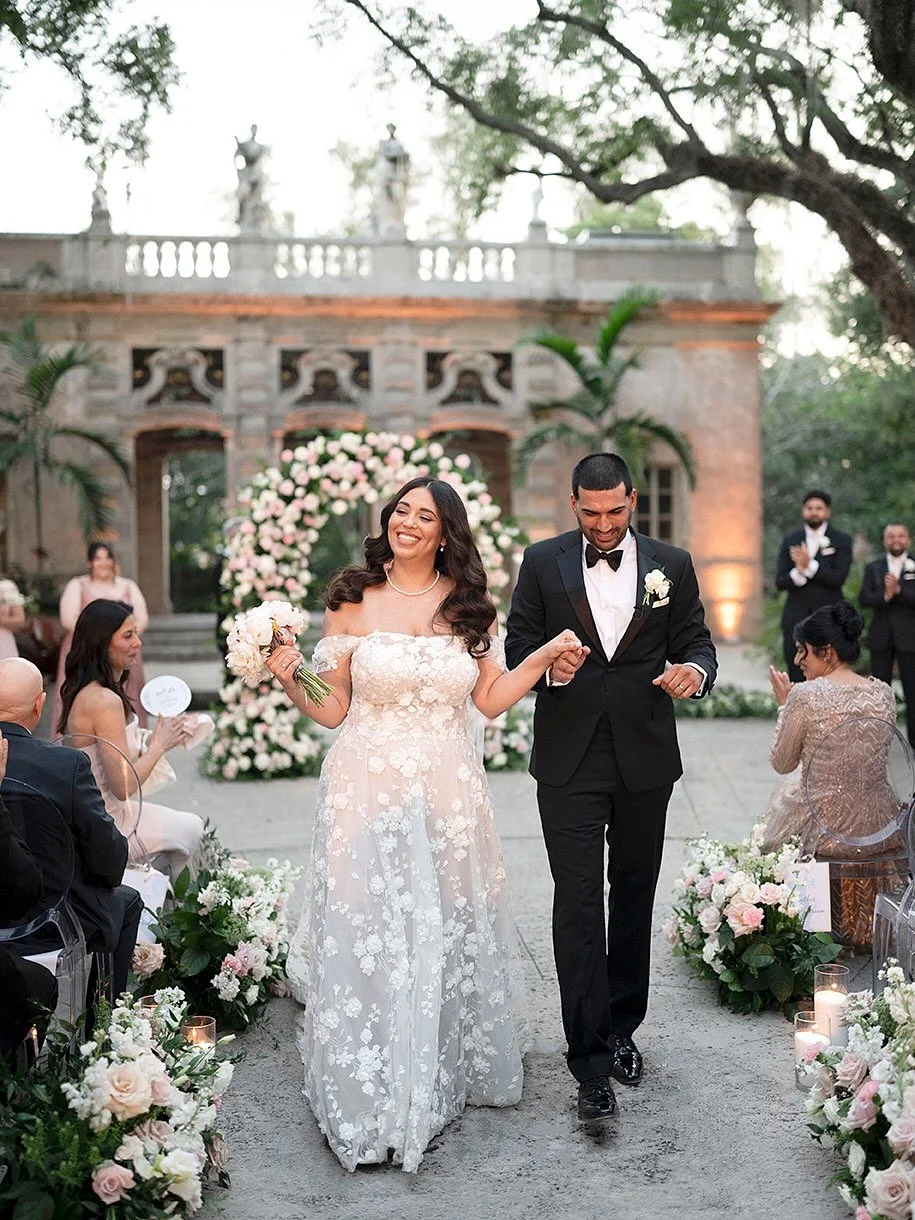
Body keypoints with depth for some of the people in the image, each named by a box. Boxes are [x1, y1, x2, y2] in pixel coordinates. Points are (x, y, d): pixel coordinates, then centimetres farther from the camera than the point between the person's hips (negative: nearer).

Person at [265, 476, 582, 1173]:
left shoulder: (470, 605, 5)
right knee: (366, 935, 0)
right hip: (368, 791, -2)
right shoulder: (355, 602, -1)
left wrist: (545, 656, -1)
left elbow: (491, 699, 9)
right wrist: (290, 681, -18)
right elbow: (332, 709, 0)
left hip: (448, 793, 2)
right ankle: (369, 1100, 15)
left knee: (448, 932, 10)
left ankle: (441, 1080, 31)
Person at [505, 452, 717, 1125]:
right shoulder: (543, 562, 1)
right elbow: (518, 648, 3)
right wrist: (551, 667, -19)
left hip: (645, 759, 2)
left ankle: (621, 1029, 31)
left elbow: (696, 642, 6)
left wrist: (695, 671, -18)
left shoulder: (671, 564, 4)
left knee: (634, 899, 14)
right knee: (578, 905, -6)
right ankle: (593, 1065, -3)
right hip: (569, 759, -2)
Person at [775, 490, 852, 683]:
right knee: (796, 677, 1)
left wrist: (809, 566, -17)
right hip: (796, 617, 2)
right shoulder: (790, 541, 10)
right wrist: (798, 573, -17)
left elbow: (838, 578, -8)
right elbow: (780, 582, 3)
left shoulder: (842, 540, 3)